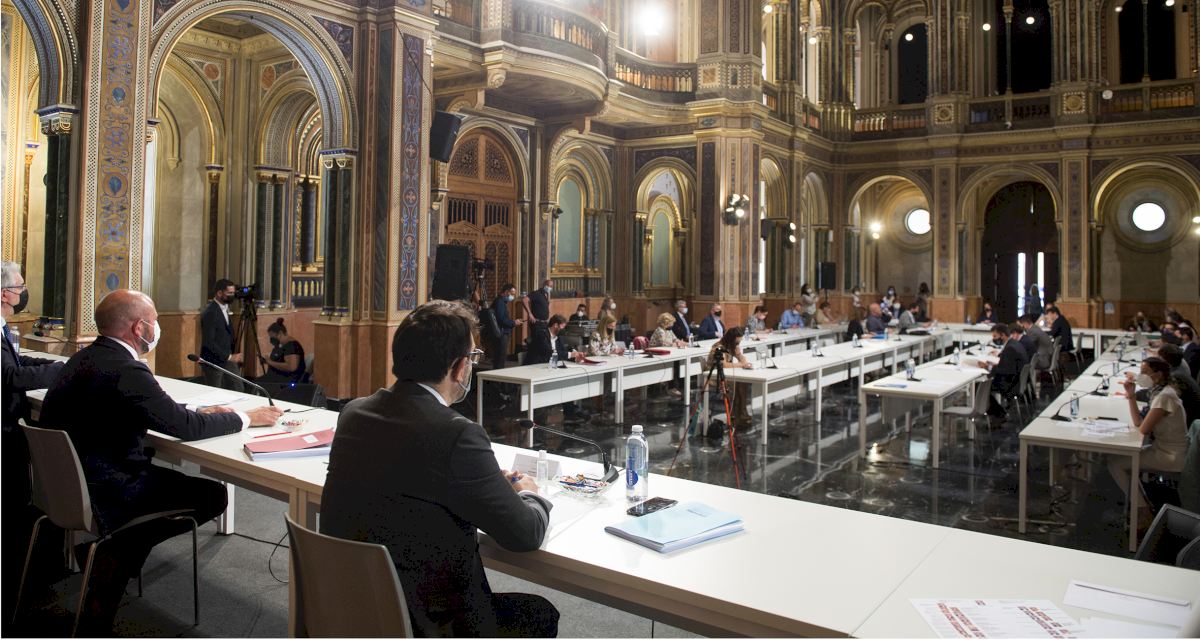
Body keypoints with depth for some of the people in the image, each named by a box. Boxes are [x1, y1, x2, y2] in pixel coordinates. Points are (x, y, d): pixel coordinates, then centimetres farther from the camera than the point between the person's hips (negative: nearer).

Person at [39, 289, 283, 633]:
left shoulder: (86, 357, 6)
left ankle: (117, 550, 20)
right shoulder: (126, 371, -24)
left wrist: (197, 412, 9)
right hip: (100, 495, -10)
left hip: (64, 481, 10)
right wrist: (246, 417, -7)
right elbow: (185, 428, -20)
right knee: (212, 495, -1)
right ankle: (118, 557, 10)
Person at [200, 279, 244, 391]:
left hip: (227, 359, 8)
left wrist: (231, 356, 10)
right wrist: (229, 356, -27)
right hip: (214, 361, -8)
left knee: (237, 391, 8)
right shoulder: (210, 312, -20)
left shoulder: (225, 307, 8)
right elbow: (208, 342, -25)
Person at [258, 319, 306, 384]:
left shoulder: (291, 345, -17)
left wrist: (271, 363, -20)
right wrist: (267, 361, 9)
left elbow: (292, 367, -28)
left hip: (288, 380, -10)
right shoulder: (279, 344, 13)